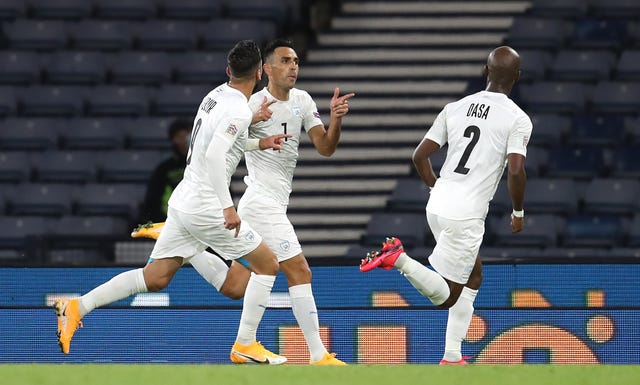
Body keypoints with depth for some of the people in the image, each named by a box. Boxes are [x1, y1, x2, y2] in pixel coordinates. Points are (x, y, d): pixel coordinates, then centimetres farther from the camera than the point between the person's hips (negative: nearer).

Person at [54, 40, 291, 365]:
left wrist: (259, 143, 19)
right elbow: (214, 154, -28)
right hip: (206, 206, -8)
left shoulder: (217, 95, 10)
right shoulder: (239, 110, -16)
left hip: (182, 200, 8)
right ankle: (245, 344, 8)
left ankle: (77, 307, 0)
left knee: (155, 278, 9)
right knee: (267, 263, 5)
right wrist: (228, 207, -28)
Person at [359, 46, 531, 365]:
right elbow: (515, 171, -18)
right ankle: (400, 259, -21)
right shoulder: (517, 119, -7)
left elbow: (420, 156, 9)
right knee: (447, 297, 2)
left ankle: (453, 356, 21)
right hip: (467, 214, -7)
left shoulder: (455, 108, 9)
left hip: (437, 206, 7)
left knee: (473, 276, 25)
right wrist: (518, 213, -1)